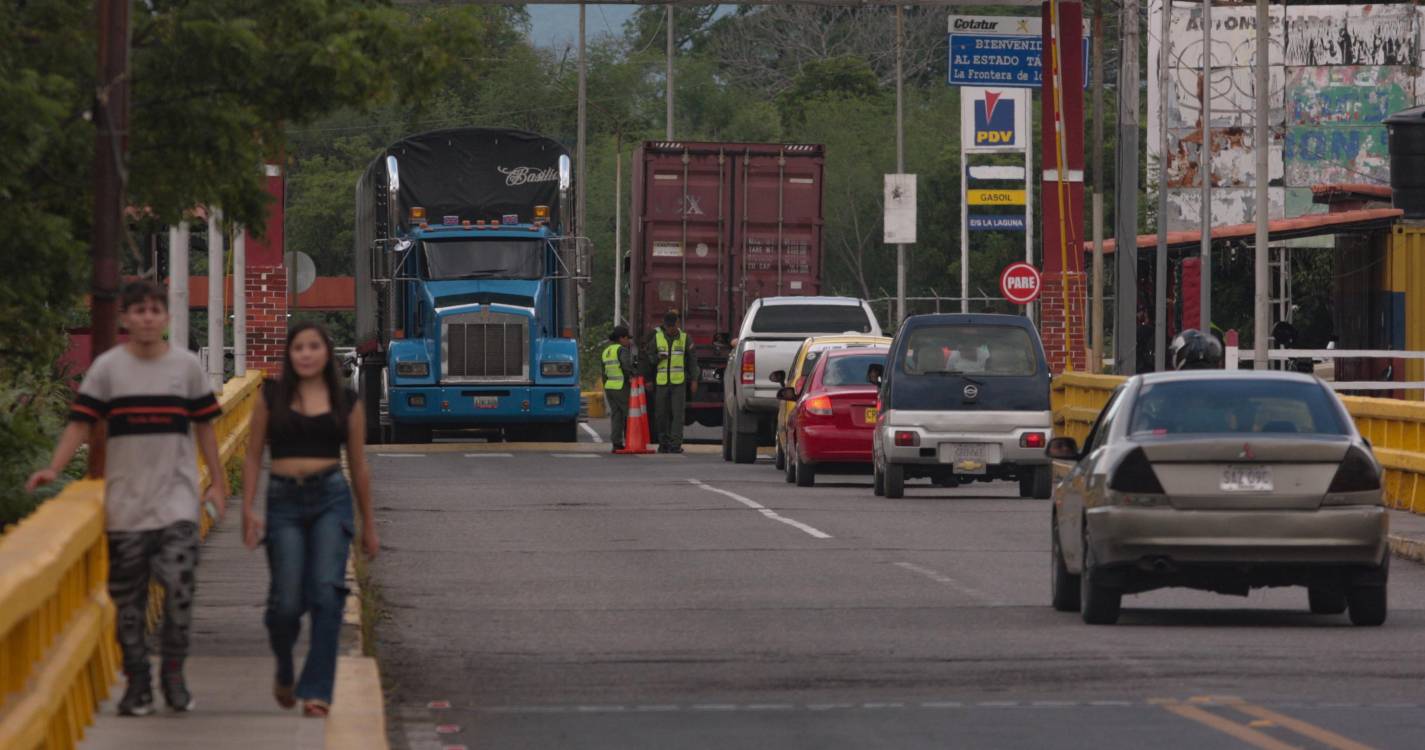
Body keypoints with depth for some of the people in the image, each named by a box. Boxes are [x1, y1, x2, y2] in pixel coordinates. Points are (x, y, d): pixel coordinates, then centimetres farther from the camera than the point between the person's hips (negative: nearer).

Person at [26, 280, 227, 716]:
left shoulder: (187, 366, 4)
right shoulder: (107, 368, 0)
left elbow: (204, 426, 11)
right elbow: (81, 422, -3)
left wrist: (217, 482, 11)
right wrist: (54, 469, -16)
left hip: (177, 499, 0)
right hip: (126, 501, 0)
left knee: (179, 584, -14)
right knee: (128, 600, 3)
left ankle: (173, 675, 1)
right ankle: (137, 684, 14)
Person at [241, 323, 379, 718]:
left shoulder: (345, 402, 8)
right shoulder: (272, 397, 6)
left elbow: (358, 465, 14)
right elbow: (253, 457, 8)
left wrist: (368, 524, 17)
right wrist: (248, 509, -2)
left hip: (331, 497, 0)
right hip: (284, 500, 0)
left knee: (326, 592, -14)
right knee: (286, 602, -5)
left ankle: (317, 691, -11)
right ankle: (284, 670, 26)